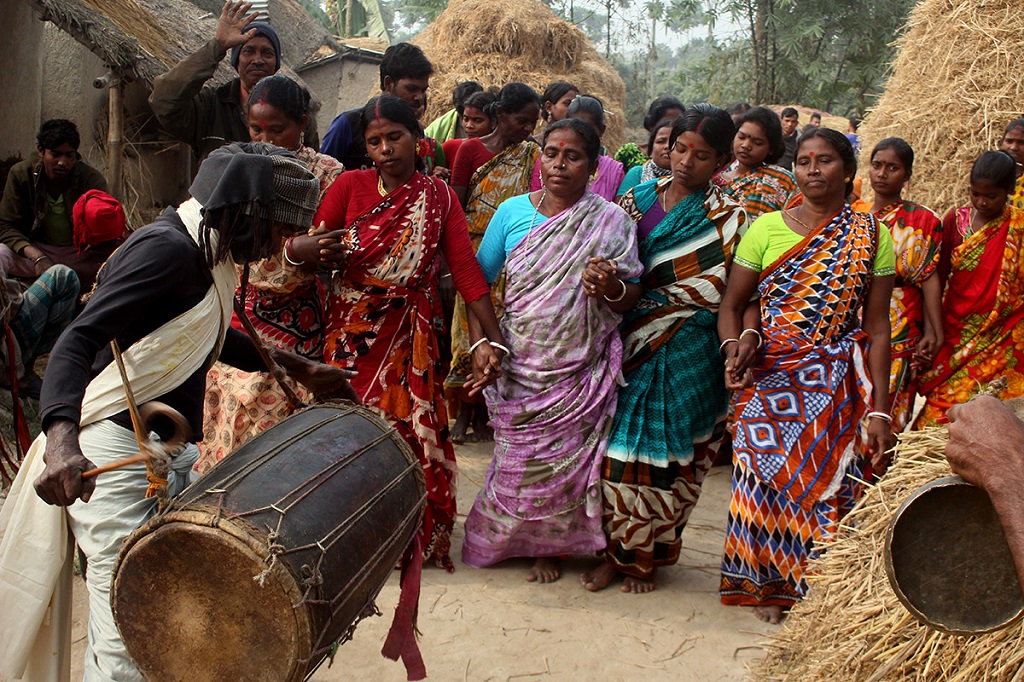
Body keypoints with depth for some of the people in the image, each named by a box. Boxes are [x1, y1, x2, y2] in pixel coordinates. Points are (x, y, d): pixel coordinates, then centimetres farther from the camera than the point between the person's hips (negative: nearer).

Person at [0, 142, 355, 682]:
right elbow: (79, 339, -27)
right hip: (115, 454, -9)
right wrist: (61, 438, -44)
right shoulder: (165, 250, -17)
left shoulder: (208, 253, 13)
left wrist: (300, 369, 29)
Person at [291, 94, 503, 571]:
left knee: (412, 434, 2)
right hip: (350, 332, 0)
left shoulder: (438, 196, 5)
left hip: (410, 338, 1)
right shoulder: (351, 185, 2)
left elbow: (465, 267, -2)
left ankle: (417, 540, 19)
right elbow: (303, 245, -5)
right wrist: (317, 249, -30)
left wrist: (494, 337, -9)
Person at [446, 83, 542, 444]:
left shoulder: (532, 154, 7)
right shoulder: (471, 149, 0)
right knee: (470, 327, -1)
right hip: (475, 254, -2)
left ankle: (483, 413, 14)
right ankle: (463, 411, 11)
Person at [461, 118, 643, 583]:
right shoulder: (513, 212, 2)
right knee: (523, 458, 7)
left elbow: (633, 295, -1)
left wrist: (611, 288, -21)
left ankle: (550, 545, 29)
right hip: (519, 366, 1)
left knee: (568, 455, 6)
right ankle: (514, 537, 32)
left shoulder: (611, 222, -1)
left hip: (580, 369, -1)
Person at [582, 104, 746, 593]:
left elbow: (715, 294, -7)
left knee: (665, 455, 1)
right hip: (630, 348, 3)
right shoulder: (637, 200, 8)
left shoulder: (729, 219, -1)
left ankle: (645, 558, 18)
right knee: (618, 449, 1)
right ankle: (615, 551, 16)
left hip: (686, 356, -3)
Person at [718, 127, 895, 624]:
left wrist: (879, 411, -5)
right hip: (770, 378, 1)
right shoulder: (766, 228, 3)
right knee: (767, 473, 1)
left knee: (829, 481, -1)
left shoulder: (871, 237, 2)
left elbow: (877, 329, 0)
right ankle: (766, 583, 23)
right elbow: (732, 305, 5)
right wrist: (735, 345, -17)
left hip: (840, 383, 0)